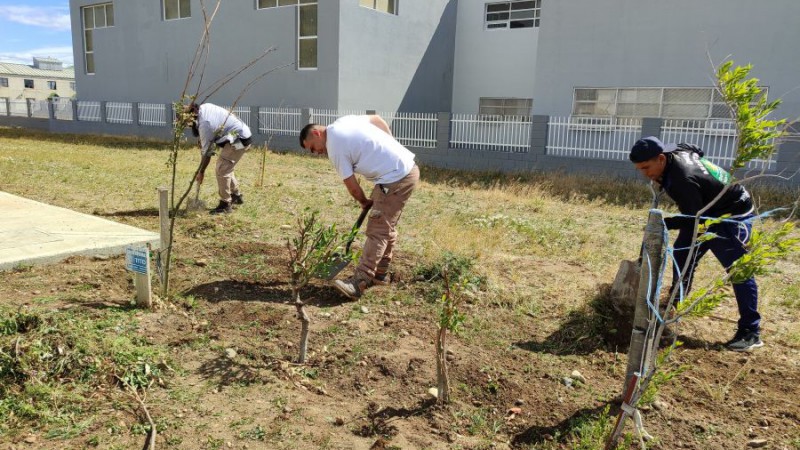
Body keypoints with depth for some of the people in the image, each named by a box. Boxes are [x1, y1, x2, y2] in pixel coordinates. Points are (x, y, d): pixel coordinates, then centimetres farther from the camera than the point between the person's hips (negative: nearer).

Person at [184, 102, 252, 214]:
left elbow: (207, 152, -16)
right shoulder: (205, 107, 3)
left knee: (221, 171, -10)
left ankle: (225, 205, -4)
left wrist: (201, 172, -6)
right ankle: (237, 195, 32)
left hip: (239, 140, -10)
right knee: (226, 168, 19)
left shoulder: (204, 124, -22)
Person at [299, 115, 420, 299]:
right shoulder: (344, 121, 13)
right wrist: (390, 151, 22)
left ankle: (359, 283, -13)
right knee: (387, 227, 16)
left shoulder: (334, 148, -11)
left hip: (395, 179, -9)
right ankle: (379, 273, 26)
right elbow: (378, 120, 25)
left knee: (377, 230, -12)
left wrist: (364, 202, 12)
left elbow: (352, 186, -8)